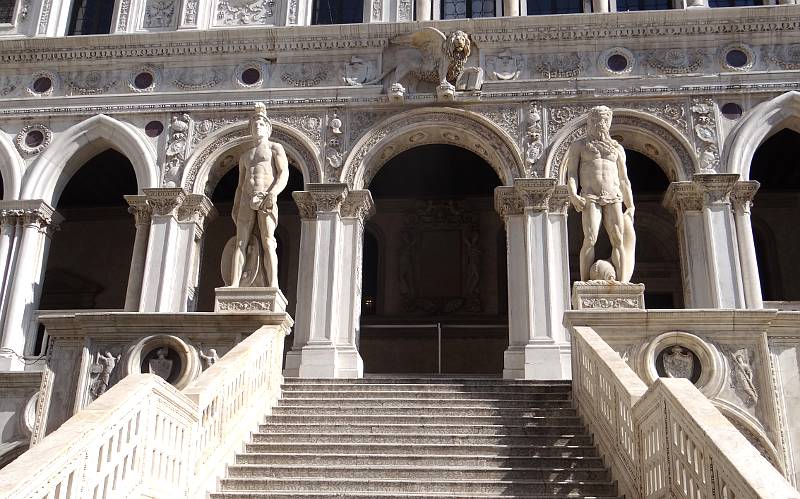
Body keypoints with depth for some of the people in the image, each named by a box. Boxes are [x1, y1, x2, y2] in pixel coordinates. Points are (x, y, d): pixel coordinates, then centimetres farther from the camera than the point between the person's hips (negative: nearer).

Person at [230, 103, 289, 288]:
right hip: (246, 200, 5)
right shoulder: (245, 156, 29)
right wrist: (235, 208, 12)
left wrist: (272, 194, -18)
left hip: (266, 198, -5)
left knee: (268, 242, -18)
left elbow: (284, 175, -1)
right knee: (240, 243, -10)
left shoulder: (275, 148, 14)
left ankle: (273, 286, -27)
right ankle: (234, 285, -19)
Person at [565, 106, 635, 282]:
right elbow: (571, 173, 5)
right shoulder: (579, 145, 15)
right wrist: (573, 195, -13)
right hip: (590, 198, -3)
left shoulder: (617, 148, 23)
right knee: (590, 239, -20)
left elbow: (624, 180, 21)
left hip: (613, 199, 3)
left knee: (618, 239, -15)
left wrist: (630, 207, 14)